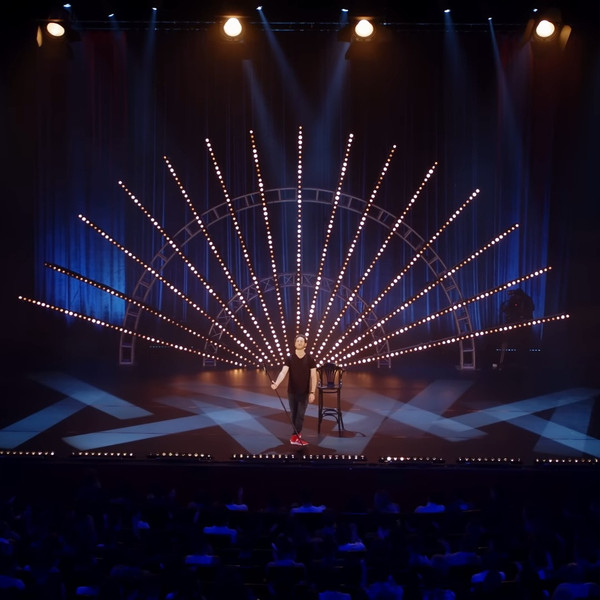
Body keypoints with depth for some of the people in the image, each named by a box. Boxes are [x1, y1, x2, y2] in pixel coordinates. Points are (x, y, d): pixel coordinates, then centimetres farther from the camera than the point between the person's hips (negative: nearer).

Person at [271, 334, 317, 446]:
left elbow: (313, 376, -4)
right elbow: (283, 372, -17)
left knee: (300, 415, -3)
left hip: (304, 392, -1)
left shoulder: (310, 359, -5)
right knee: (293, 414, 8)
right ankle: (296, 435, 18)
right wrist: (276, 383, -35)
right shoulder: (289, 358, -4)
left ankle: (295, 435, -1)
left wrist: (312, 392, -10)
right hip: (292, 391, 1)